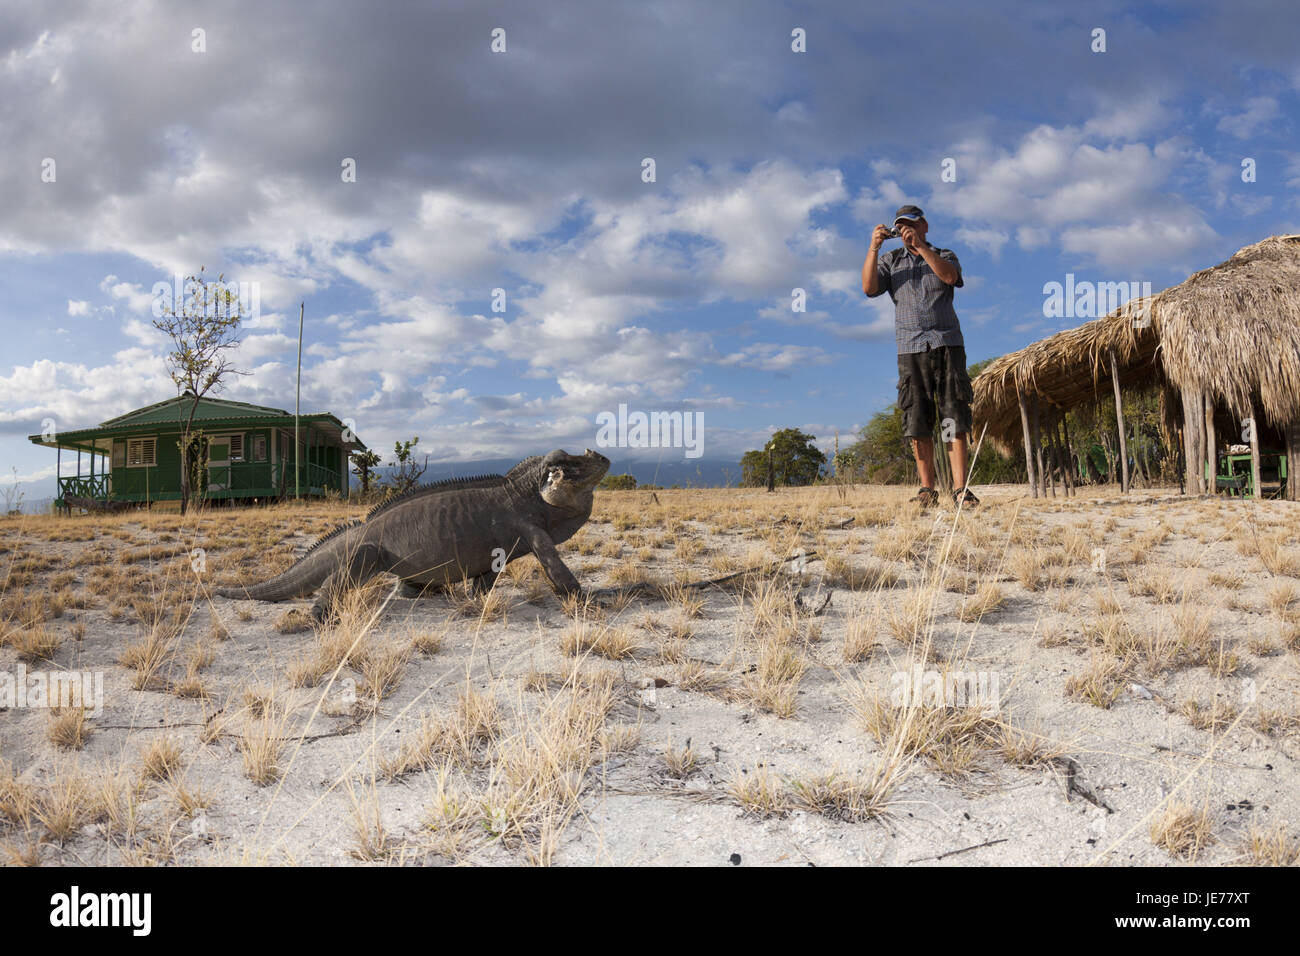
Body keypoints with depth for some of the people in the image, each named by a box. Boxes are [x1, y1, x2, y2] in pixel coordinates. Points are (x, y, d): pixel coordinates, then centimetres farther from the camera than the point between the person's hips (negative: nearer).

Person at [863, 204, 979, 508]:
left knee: (955, 420, -7)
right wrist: (874, 247, -10)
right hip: (911, 348, 1)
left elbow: (949, 276, -9)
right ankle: (927, 490, 2)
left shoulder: (944, 255, 15)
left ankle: (960, 488, -6)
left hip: (947, 344, -1)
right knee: (917, 423, -3)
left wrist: (920, 245, -15)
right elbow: (869, 287, -1)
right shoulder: (890, 260, 17)